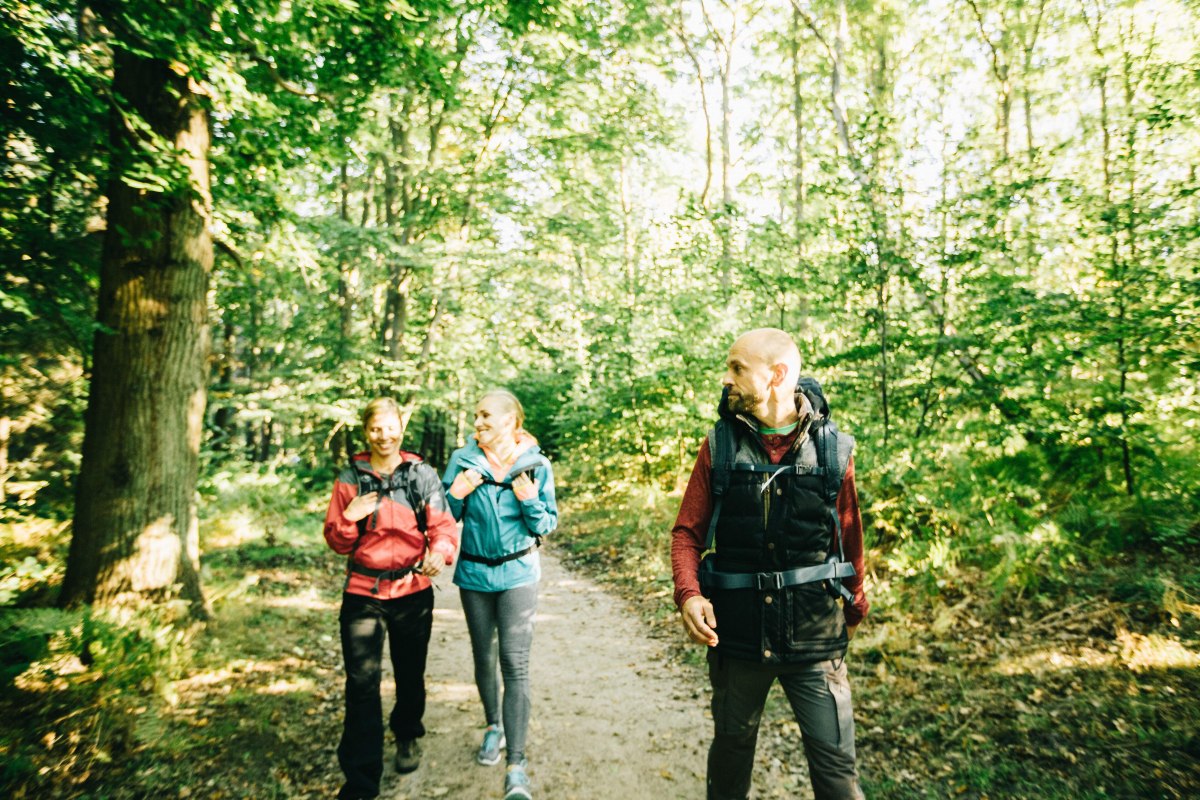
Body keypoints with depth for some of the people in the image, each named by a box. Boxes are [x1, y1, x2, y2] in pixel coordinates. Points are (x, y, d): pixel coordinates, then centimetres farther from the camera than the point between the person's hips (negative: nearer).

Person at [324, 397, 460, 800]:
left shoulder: (423, 475, -3)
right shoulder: (350, 479, 1)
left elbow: (443, 525, -7)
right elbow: (338, 543, 4)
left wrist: (439, 552, -29)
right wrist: (349, 518, -18)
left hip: (413, 590, 0)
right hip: (363, 591, 0)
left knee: (410, 673, 16)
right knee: (362, 682, -5)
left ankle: (407, 735, 45)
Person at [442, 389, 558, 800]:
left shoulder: (536, 465, -8)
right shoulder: (463, 459, -6)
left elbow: (548, 524, -3)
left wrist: (530, 501, -21)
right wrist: (457, 494, -18)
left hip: (518, 573, -2)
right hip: (474, 573, 3)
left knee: (515, 663, -9)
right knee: (483, 657, 17)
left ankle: (517, 765, -1)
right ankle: (494, 727, 42)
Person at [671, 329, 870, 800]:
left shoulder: (832, 449, -7)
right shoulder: (719, 446, -5)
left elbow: (849, 537, 6)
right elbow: (687, 531, -2)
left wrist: (855, 609, 17)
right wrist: (688, 594, -19)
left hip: (814, 635, -1)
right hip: (736, 632, 2)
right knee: (731, 748, 20)